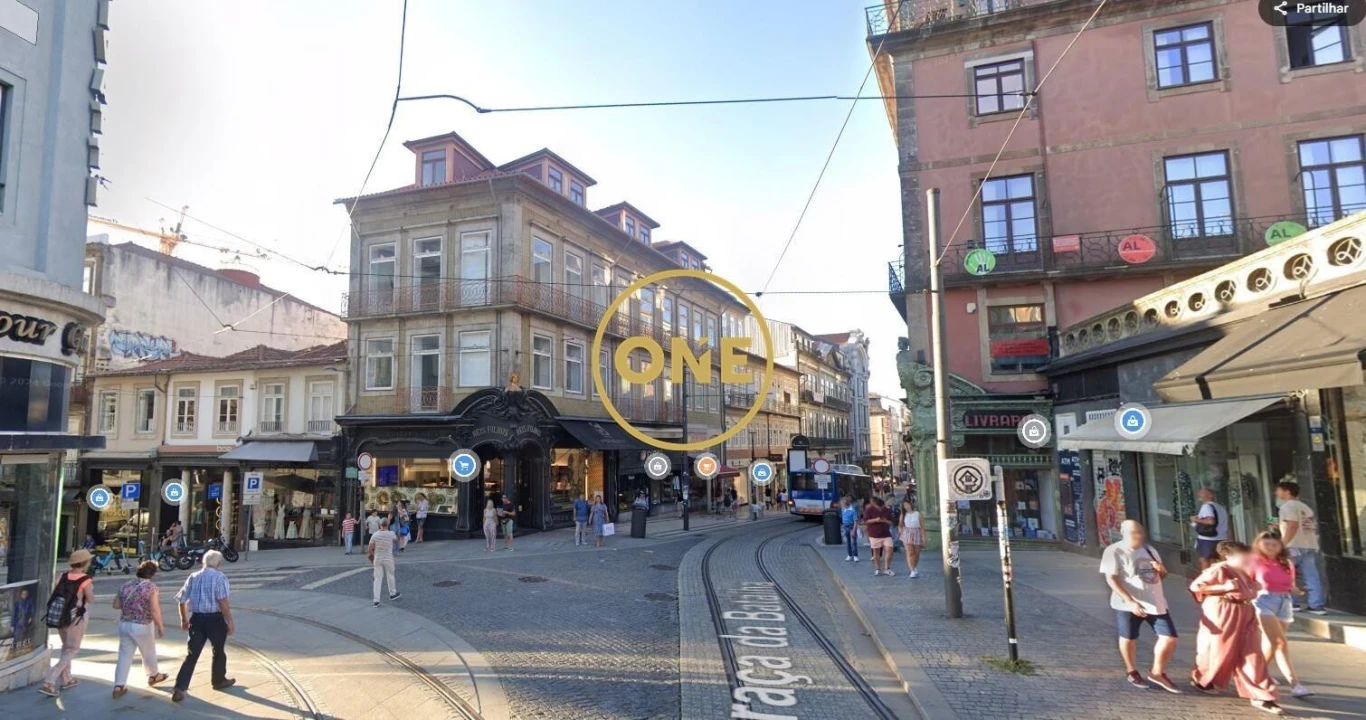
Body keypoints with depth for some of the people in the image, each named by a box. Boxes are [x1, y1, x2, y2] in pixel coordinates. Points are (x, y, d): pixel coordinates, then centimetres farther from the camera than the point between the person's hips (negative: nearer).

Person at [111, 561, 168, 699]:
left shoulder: (126, 585, 3)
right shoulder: (151, 587, -16)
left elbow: (116, 605, 9)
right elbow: (155, 610, -20)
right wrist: (160, 627, -11)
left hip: (124, 624, 5)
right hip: (142, 626, -5)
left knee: (125, 655, 10)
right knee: (148, 653, 16)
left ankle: (119, 686, 5)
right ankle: (153, 676, 35)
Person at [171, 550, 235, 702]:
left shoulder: (193, 577, 7)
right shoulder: (219, 577, -10)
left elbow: (181, 600, 10)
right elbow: (222, 601, -19)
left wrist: (184, 620, 22)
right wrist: (230, 622, -16)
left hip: (196, 618, 4)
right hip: (214, 619, -4)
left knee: (192, 654, 7)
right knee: (219, 651, 16)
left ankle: (179, 689, -2)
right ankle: (219, 681, 31)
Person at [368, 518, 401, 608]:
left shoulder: (375, 535, -6)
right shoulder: (391, 534, -10)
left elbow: (369, 549, -4)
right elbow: (396, 540, 14)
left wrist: (374, 556, 13)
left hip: (377, 559, 2)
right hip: (388, 559, -1)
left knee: (377, 579, 5)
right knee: (390, 576, 18)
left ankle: (376, 600, 1)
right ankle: (392, 594, 36)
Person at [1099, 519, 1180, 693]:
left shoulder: (1149, 549, 12)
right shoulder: (1114, 551, -11)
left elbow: (1162, 575, 22)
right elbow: (1111, 579, -16)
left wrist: (1162, 569, -3)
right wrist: (1130, 601, -25)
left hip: (1156, 602, 6)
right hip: (1129, 604, -6)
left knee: (1170, 638, 3)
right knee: (1129, 639, 8)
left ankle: (1157, 673, 23)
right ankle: (1132, 672, 32)